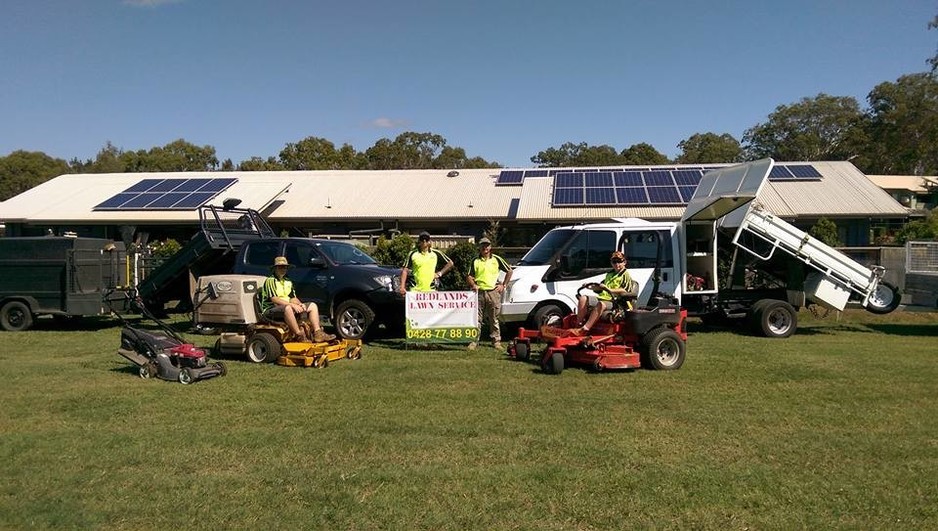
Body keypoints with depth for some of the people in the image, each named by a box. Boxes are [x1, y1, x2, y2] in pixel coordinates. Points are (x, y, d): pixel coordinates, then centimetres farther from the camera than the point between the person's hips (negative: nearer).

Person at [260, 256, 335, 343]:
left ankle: (317, 333, -23)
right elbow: (274, 299, -17)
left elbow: (293, 298, 15)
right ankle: (300, 336, -41)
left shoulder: (288, 282, 20)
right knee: (288, 308, -42)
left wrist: (300, 304, -9)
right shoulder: (270, 281, -5)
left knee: (313, 306, -5)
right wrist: (292, 305, -24)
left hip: (288, 307, 8)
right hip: (271, 311, -8)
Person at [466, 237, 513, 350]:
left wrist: (503, 285, 6)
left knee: (494, 319, 5)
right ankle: (474, 341, 6)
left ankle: (496, 341, 13)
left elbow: (509, 271, 11)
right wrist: (473, 285, -8)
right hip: (479, 292, 1)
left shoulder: (496, 259, 5)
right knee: (477, 318, 1)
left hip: (493, 292, -1)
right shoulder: (476, 261, 8)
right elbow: (469, 276, 11)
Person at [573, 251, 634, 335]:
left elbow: (624, 292, -11)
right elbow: (600, 288, 31)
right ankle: (579, 324, -21)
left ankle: (585, 328, -46)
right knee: (583, 298, -14)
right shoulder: (609, 274, 30)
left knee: (600, 304, -39)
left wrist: (609, 290, -22)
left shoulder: (626, 275, 4)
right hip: (602, 297, 8)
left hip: (612, 301, -8)